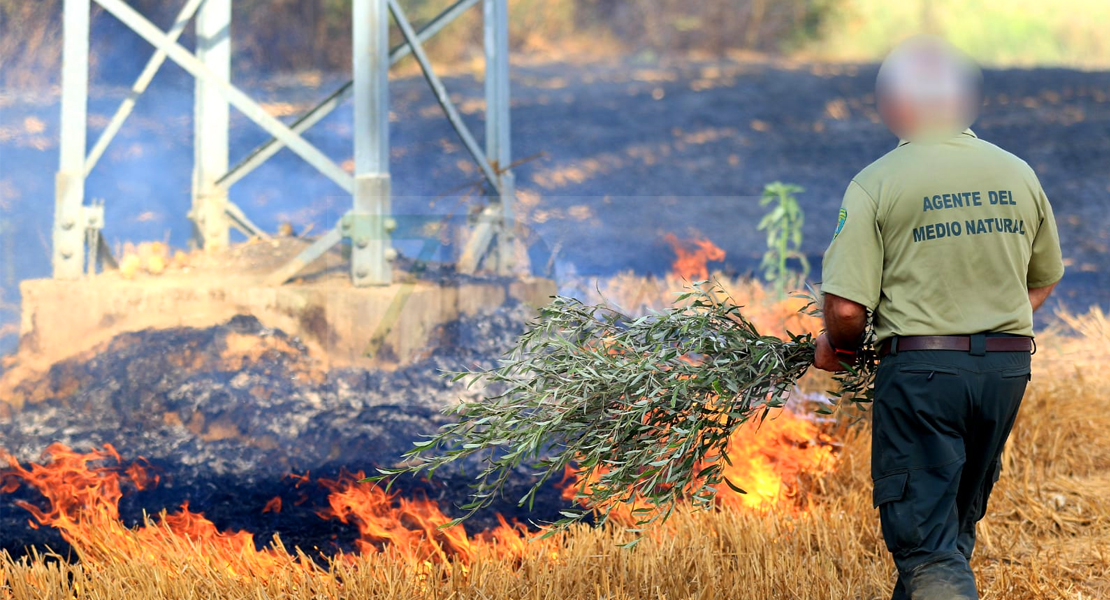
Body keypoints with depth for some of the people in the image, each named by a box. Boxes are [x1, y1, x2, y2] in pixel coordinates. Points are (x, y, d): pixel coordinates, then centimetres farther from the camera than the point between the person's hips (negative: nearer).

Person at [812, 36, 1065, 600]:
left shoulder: (876, 184, -9)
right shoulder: (1018, 174, 6)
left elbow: (846, 306, -14)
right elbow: (1045, 279, 18)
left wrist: (834, 349, 7)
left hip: (920, 366, -5)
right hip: (1008, 366, 5)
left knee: (923, 537, -2)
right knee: (957, 524, 21)